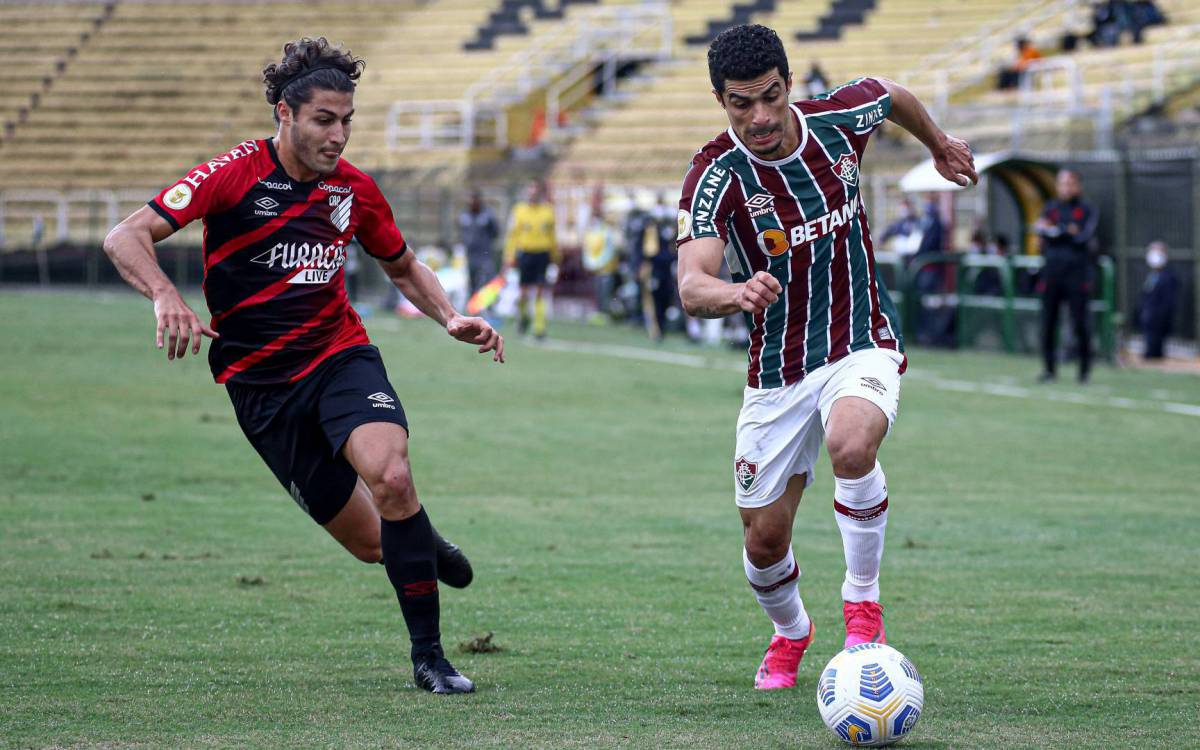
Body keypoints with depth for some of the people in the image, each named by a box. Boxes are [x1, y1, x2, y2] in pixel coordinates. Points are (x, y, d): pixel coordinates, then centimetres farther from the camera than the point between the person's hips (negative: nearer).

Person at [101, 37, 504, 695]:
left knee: (391, 476, -29)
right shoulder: (235, 174, -12)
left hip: (341, 355, 2)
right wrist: (166, 296, -37)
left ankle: (429, 657, -18)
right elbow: (125, 237, -18)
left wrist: (451, 319, 1)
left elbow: (401, 267, 20)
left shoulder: (355, 189, 1)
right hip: (260, 381, -2)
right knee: (370, 543, -2)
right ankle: (423, 549, 36)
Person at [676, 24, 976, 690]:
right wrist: (736, 293, -54)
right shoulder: (716, 176, -18)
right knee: (764, 541, 4)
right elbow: (691, 286, -32)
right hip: (777, 371, 0)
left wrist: (940, 145, 34)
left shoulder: (841, 118, -10)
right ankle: (790, 632, 39)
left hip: (863, 344, 0)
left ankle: (862, 603, -12)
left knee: (850, 445, -34)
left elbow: (893, 95, 16)